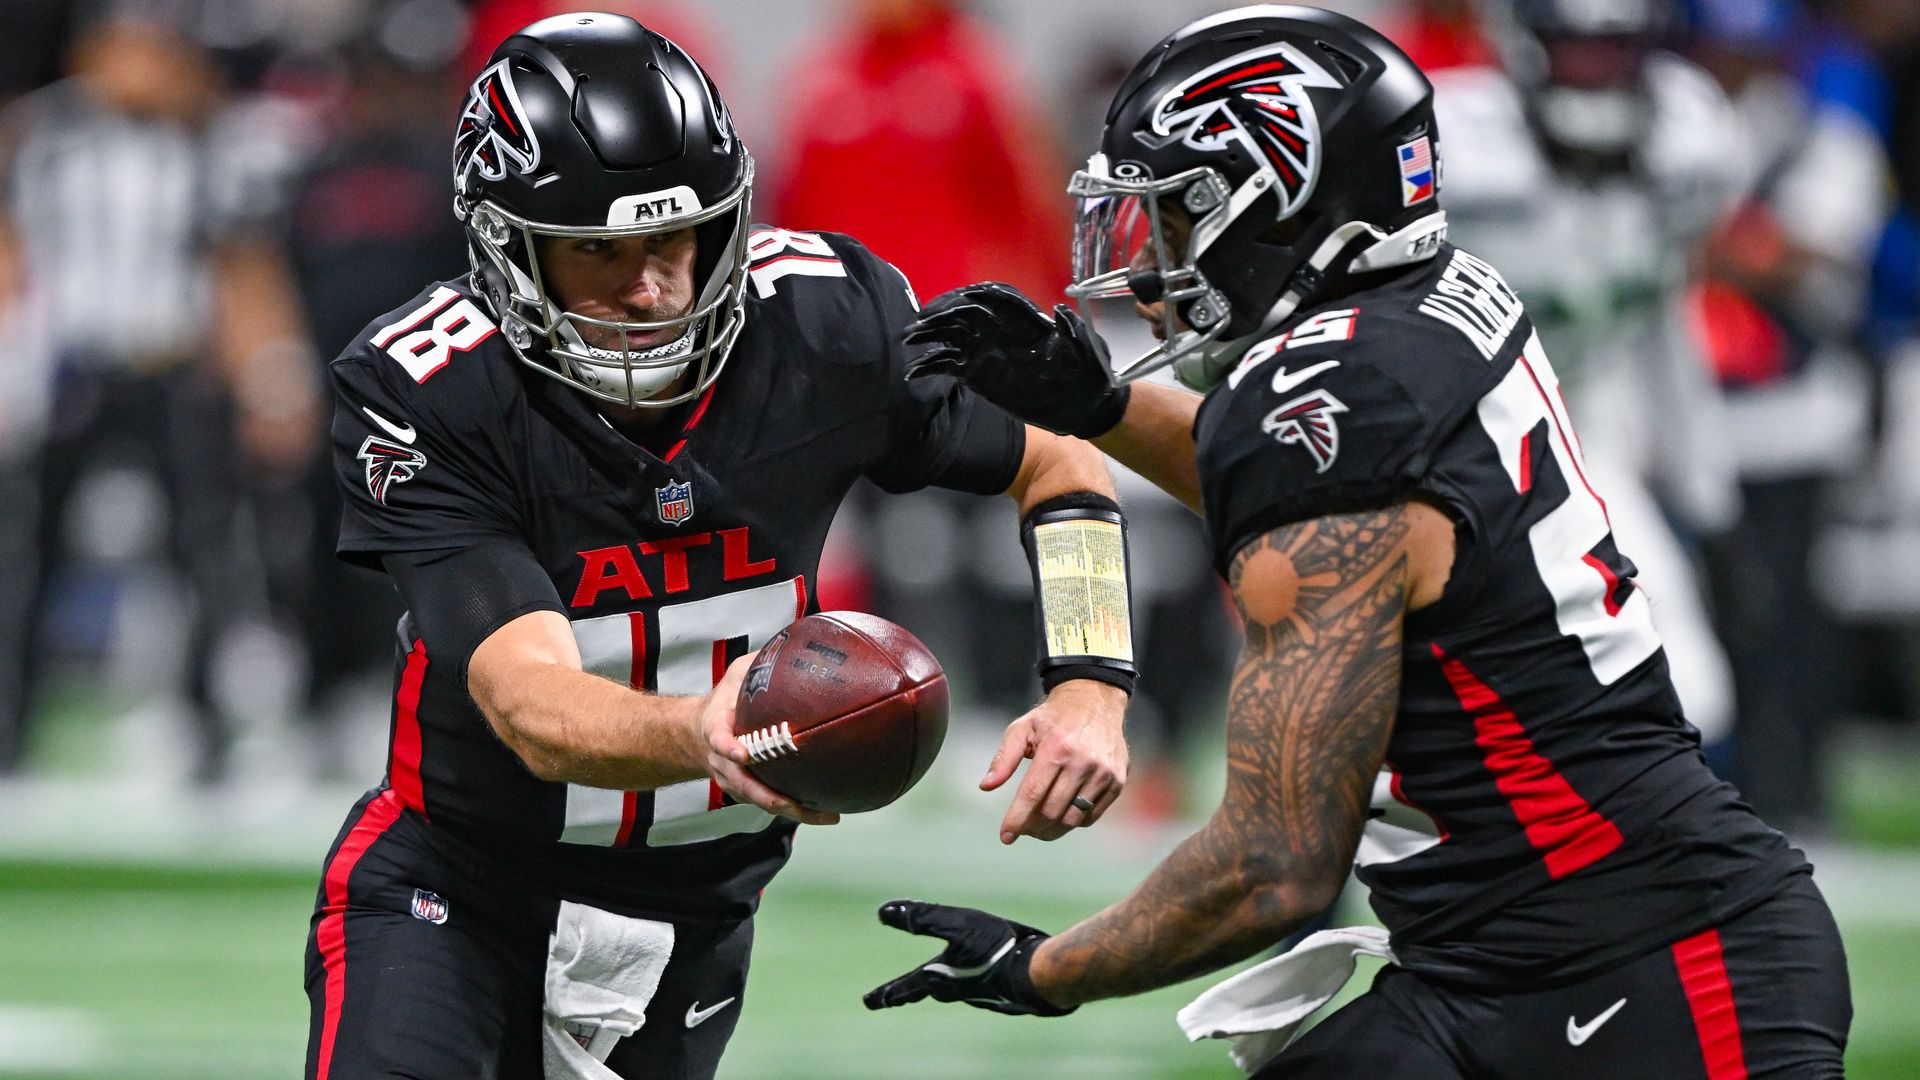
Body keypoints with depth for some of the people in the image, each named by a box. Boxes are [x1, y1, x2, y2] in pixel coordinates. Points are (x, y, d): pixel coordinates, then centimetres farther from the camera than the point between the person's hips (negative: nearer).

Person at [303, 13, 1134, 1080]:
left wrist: (1089, 695, -14)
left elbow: (1060, 465, 3)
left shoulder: (828, 322, -14)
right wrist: (702, 738, -55)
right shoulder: (424, 393, -24)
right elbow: (534, 713, -33)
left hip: (694, 914, 4)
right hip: (453, 895, -4)